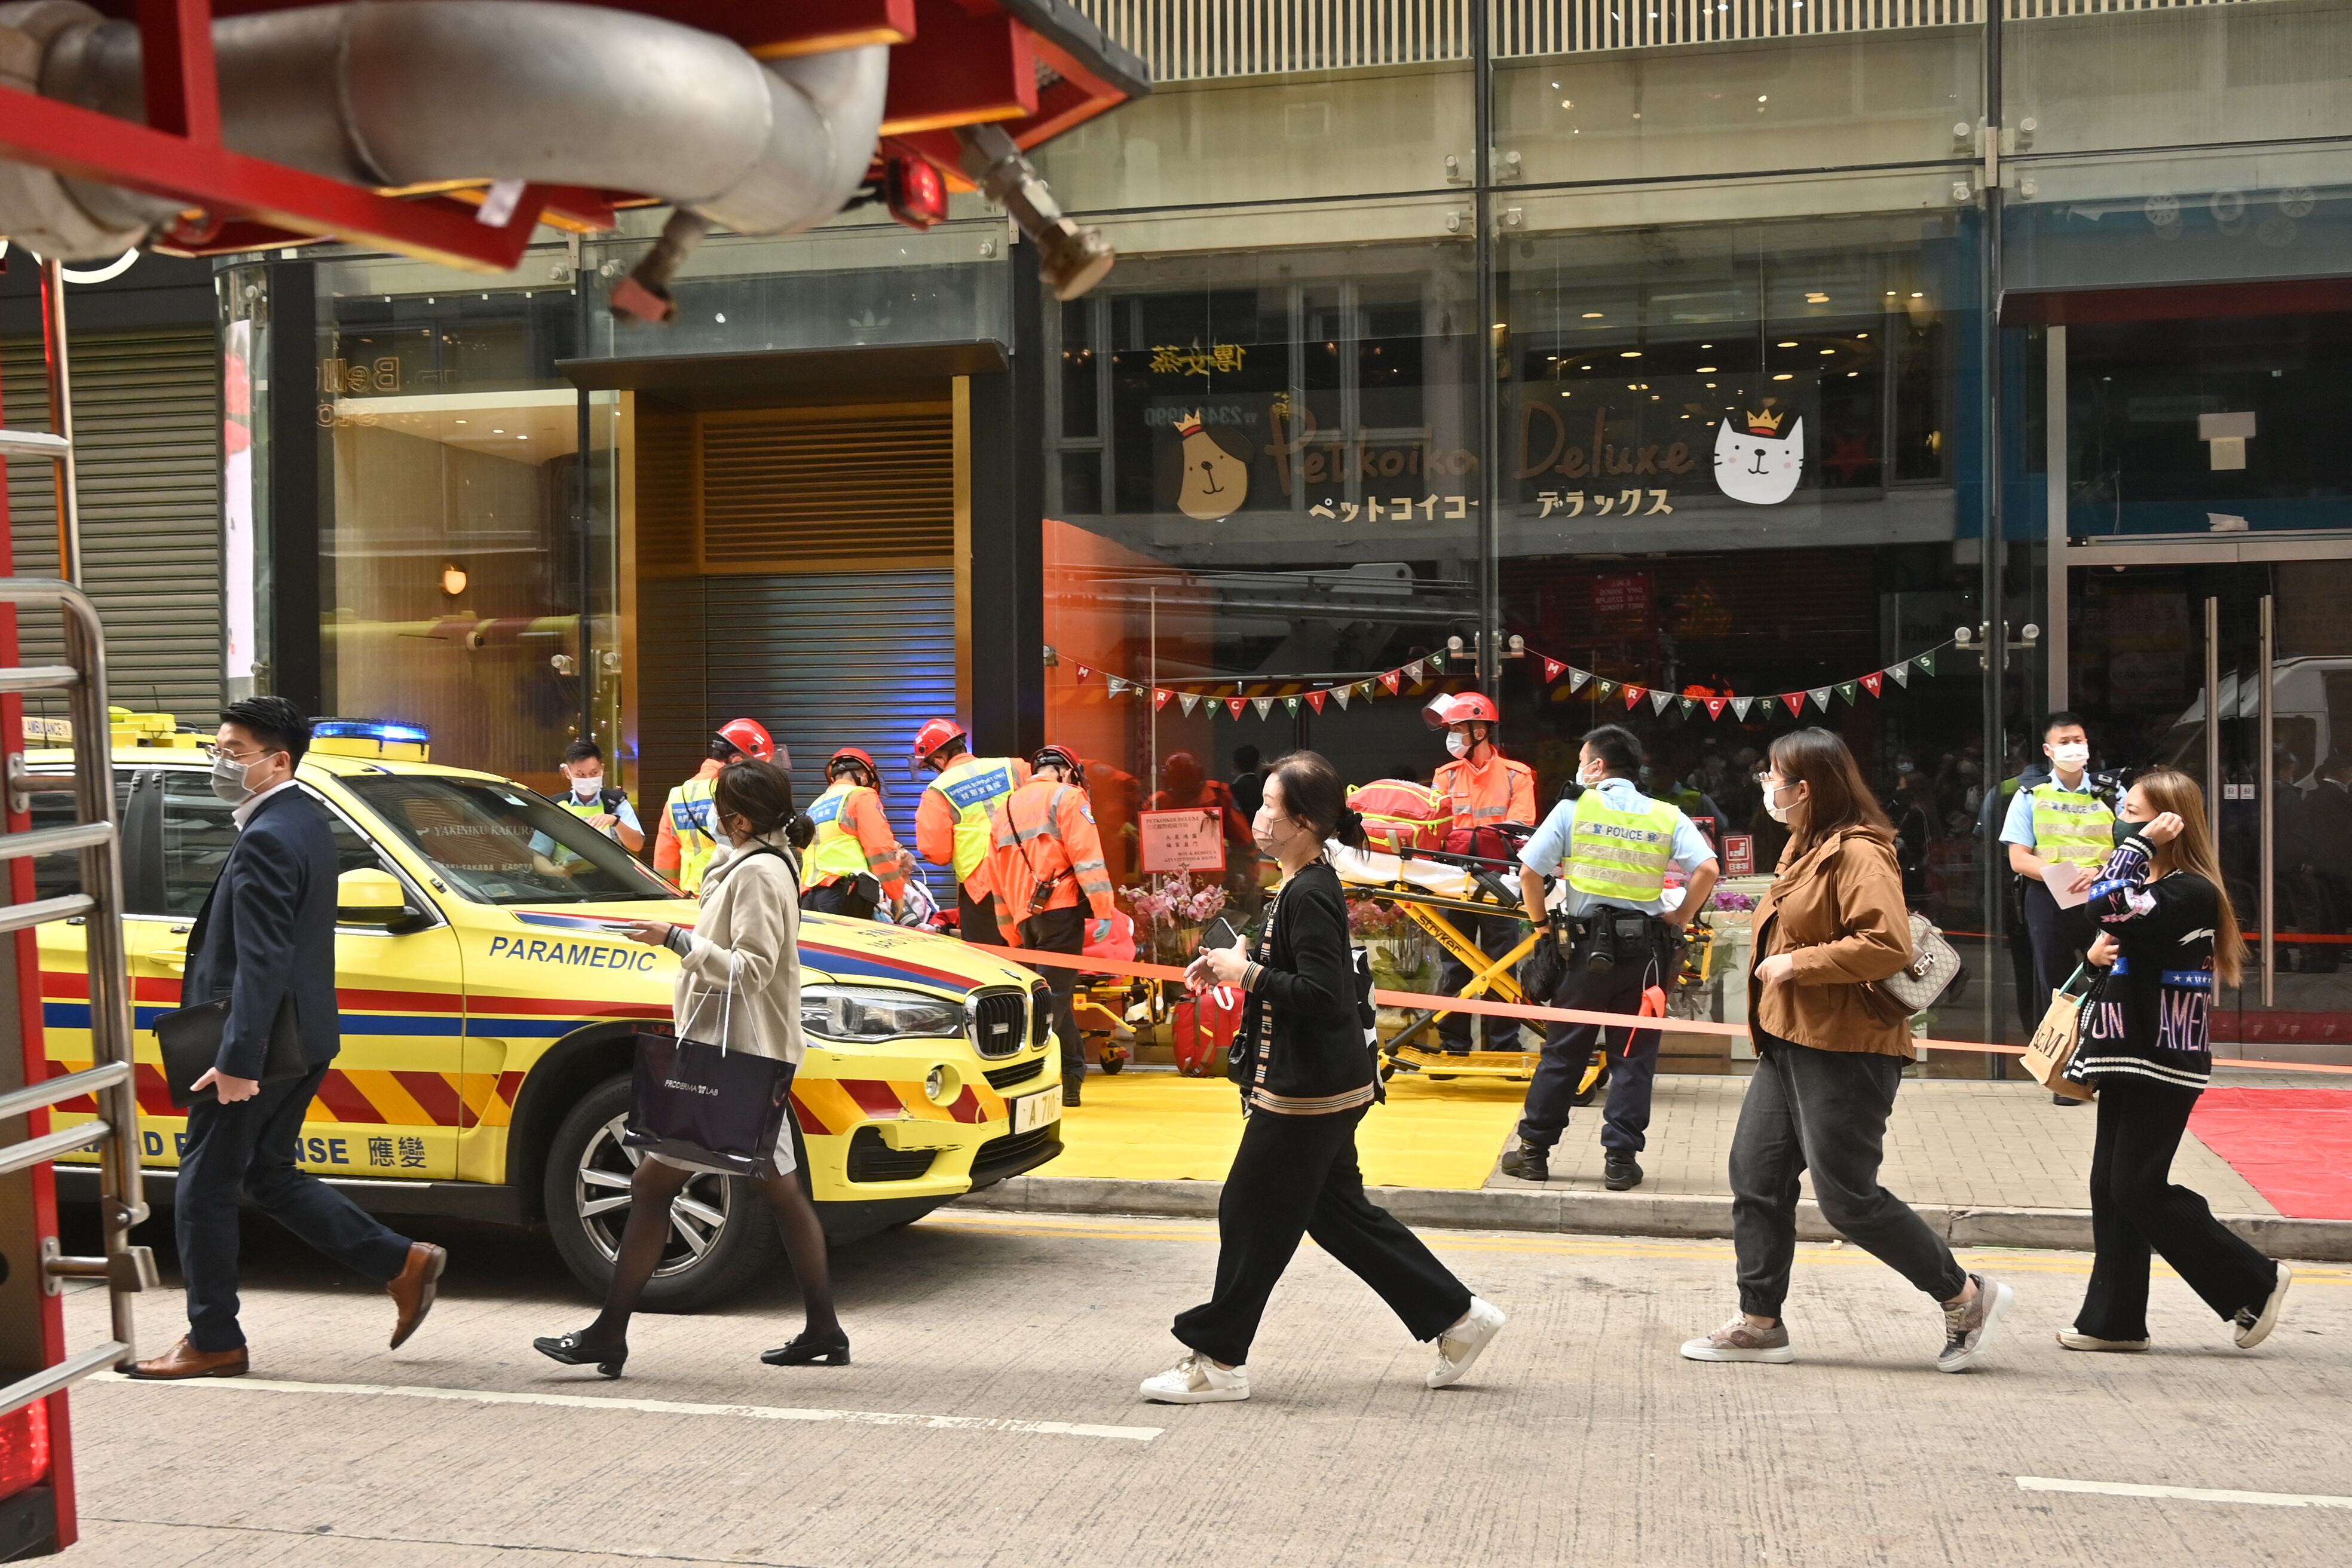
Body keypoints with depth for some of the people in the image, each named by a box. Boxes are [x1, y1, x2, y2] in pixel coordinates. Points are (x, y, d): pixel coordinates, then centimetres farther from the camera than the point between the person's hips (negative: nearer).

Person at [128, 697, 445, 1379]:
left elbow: (262, 963, -26)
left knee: (205, 1190, 5)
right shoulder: (307, 818, 10)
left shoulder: (266, 841, -21)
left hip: (256, 1045, -10)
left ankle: (213, 1340, 17)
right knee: (269, 1174, 19)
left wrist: (237, 1061, -27)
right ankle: (404, 1262, 17)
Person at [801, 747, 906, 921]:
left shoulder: (814, 808, 29)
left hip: (810, 896, 7)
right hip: (846, 895, -7)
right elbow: (881, 848, -4)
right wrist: (897, 894, 1)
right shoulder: (861, 796, 6)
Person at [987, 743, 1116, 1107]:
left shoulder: (1006, 808, 22)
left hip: (1025, 915, 7)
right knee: (1054, 994, -8)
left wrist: (1013, 934, 26)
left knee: (1056, 994, 16)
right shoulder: (1067, 796, 1)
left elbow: (998, 879, 23)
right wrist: (1103, 910, -13)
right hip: (1061, 909, -7)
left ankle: (1073, 1076, 18)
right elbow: (1086, 856, -12)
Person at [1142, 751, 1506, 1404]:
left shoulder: (1311, 896, -20)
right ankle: (1457, 1316, 23)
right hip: (1323, 1085, 11)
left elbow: (1321, 995, -27)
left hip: (1308, 1092, -11)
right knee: (1339, 1214, 17)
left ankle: (1217, 1360, 13)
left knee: (1253, 1216, 1)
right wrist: (1240, 958, 9)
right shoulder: (1305, 887, 11)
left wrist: (1248, 975, -18)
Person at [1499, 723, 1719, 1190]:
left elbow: (1529, 872, -7)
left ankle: (1534, 1151, 14)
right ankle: (1621, 1159, 6)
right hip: (1645, 946, 1)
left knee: (1563, 1051, 8)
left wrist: (1541, 924, 6)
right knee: (1634, 1056, 7)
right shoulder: (1667, 816, 3)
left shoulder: (1573, 810, -1)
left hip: (1590, 943, -1)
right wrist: (1681, 917, 2)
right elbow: (1708, 869, -9)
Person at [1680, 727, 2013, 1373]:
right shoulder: (1805, 849, 15)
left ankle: (1967, 1298, 13)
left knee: (1849, 1198, -4)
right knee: (1757, 1178, 8)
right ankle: (1760, 1323, 16)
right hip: (1789, 1045, 10)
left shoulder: (1860, 854, -17)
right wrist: (1778, 958, 13)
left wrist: (1798, 964, -21)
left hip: (1845, 1052, -10)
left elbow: (1888, 945, -27)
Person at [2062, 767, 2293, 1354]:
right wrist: (2099, 951, 2)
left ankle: (2255, 1283, 7)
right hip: (2129, 1060, 10)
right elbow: (2115, 939, 25)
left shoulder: (2191, 892, -16)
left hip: (2165, 1063, -10)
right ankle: (2114, 1319, 14)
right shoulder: (2151, 887, 15)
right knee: (2111, 1186, 8)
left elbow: (2109, 909, -31)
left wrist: (2137, 841, -22)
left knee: (2139, 1188, -7)